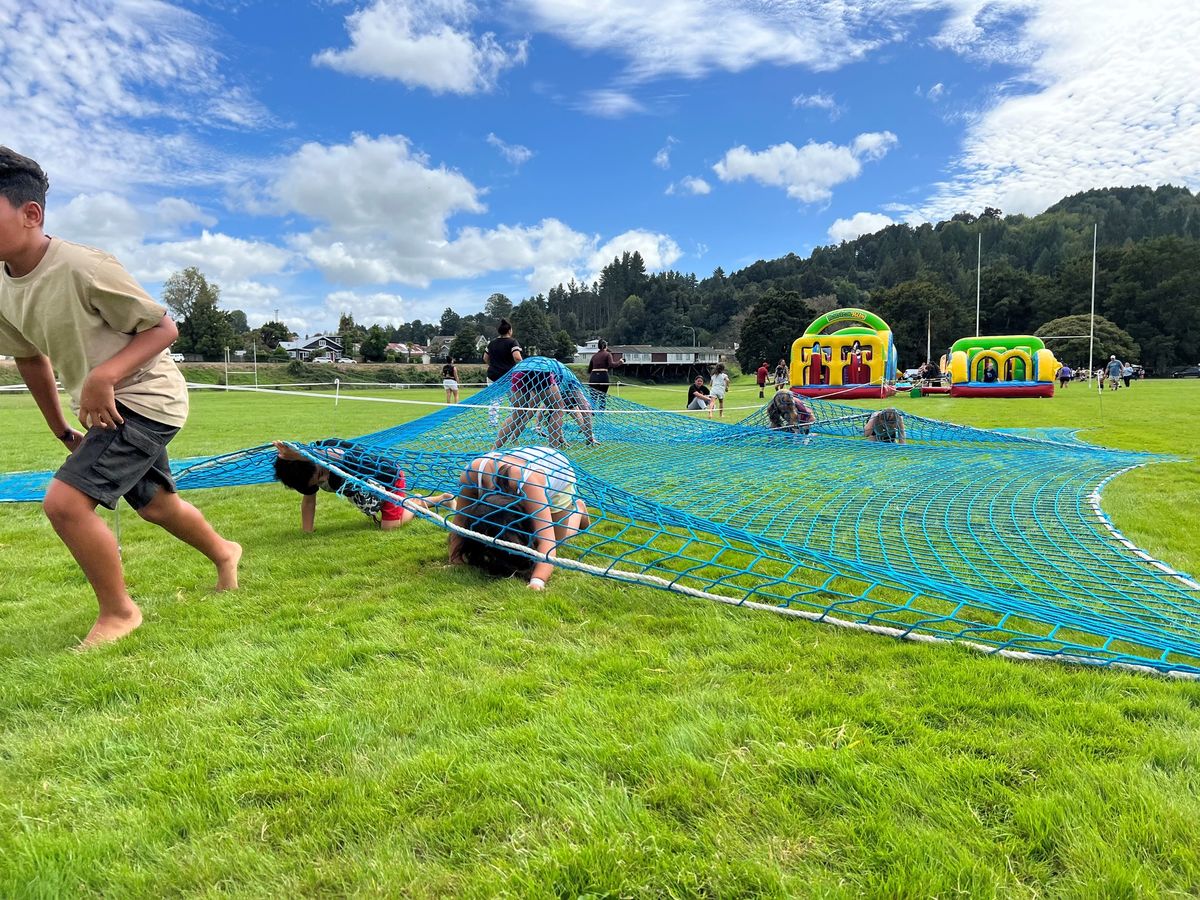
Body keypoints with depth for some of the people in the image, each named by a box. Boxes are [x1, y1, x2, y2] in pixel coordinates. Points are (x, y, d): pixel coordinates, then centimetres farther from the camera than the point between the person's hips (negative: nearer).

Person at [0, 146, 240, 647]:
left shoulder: (83, 268, -24)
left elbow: (164, 328, -18)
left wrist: (104, 375, -30)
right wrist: (60, 430, 17)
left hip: (145, 399, -8)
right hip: (103, 409, 8)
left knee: (63, 501, -17)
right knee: (156, 506, 22)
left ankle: (118, 611, 3)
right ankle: (223, 552, 50)